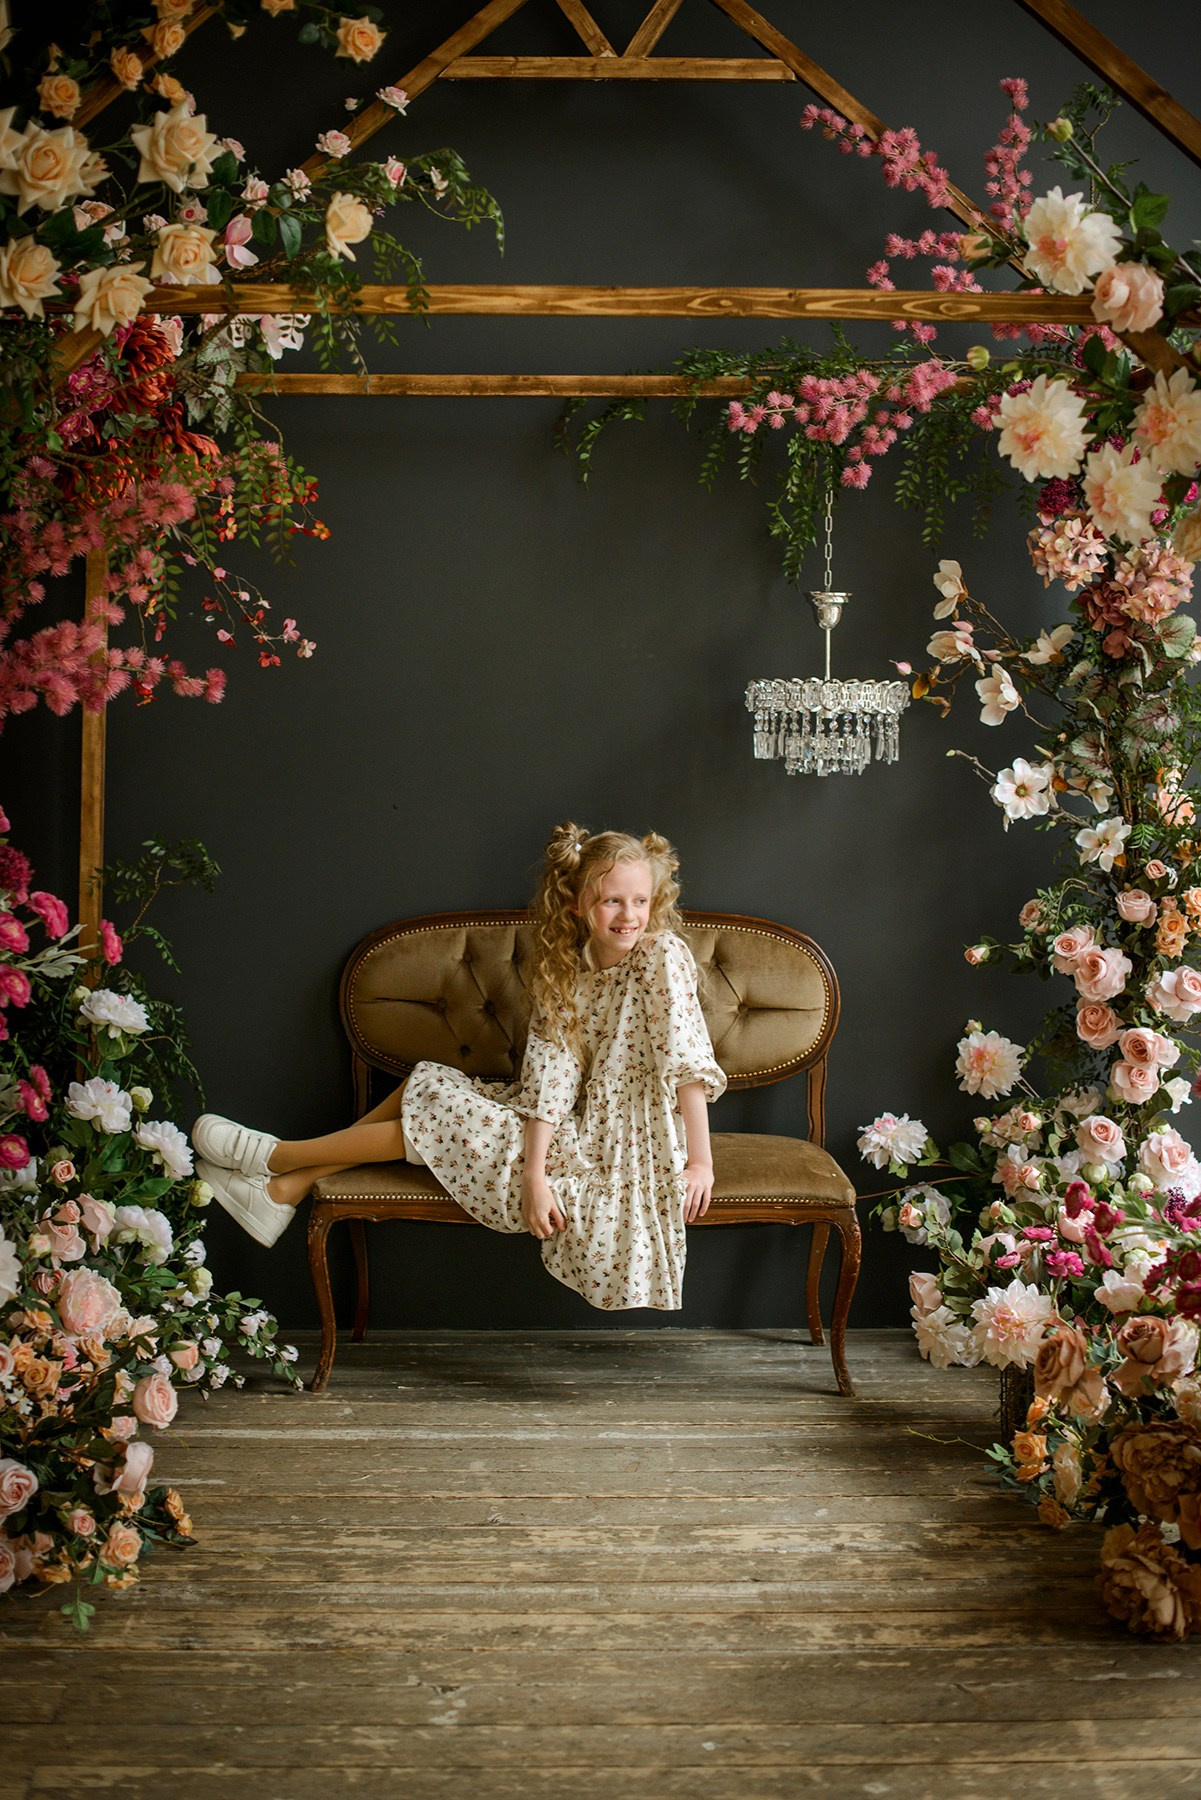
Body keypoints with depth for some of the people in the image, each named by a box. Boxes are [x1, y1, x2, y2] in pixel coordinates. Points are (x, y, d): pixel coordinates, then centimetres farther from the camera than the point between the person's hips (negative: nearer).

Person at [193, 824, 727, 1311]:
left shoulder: (662, 954, -20)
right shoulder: (560, 969, -2)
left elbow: (688, 1062, -21)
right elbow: (550, 1077, -10)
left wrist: (700, 1161, -23)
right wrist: (533, 1173, -20)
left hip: (609, 1148, -7)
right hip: (573, 1122, 7)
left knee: (434, 1116, -6)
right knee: (426, 1080, 6)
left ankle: (274, 1155, 12)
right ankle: (283, 1190, 10)